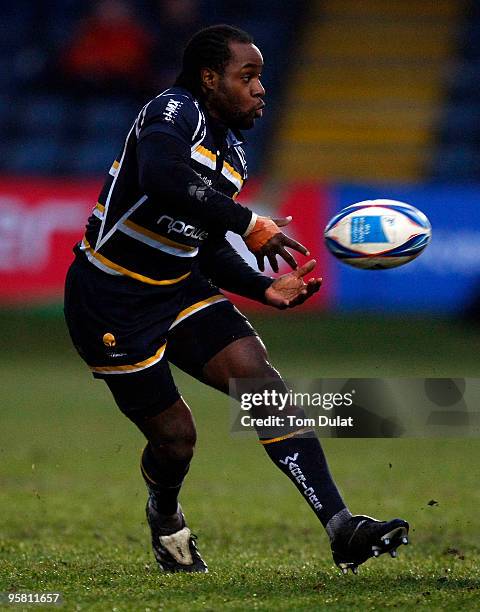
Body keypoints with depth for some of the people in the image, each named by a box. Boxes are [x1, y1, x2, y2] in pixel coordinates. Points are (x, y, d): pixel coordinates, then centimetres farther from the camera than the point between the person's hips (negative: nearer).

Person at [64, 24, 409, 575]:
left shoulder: (232, 151, 11)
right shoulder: (173, 112, -16)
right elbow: (162, 178, -39)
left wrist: (264, 289, 4)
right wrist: (246, 223, -36)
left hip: (178, 290, 8)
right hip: (111, 301, -8)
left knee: (262, 382, -12)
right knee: (175, 435, -2)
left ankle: (340, 528, -20)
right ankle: (164, 516, 35)